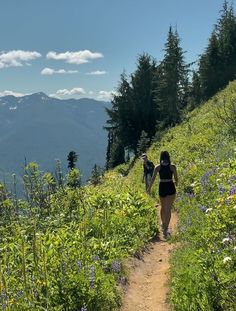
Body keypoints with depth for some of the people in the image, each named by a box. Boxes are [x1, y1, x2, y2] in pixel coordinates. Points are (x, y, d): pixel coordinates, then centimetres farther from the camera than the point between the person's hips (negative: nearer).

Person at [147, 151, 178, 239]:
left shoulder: (157, 167, -2)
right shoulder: (172, 167, -5)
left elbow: (153, 178, -4)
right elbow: (176, 179, 2)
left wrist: (149, 188, 9)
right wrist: (176, 183, 25)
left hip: (162, 188, 2)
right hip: (170, 188, -2)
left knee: (163, 207, 23)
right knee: (168, 209, -3)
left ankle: (163, 224, 40)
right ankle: (165, 229, -12)